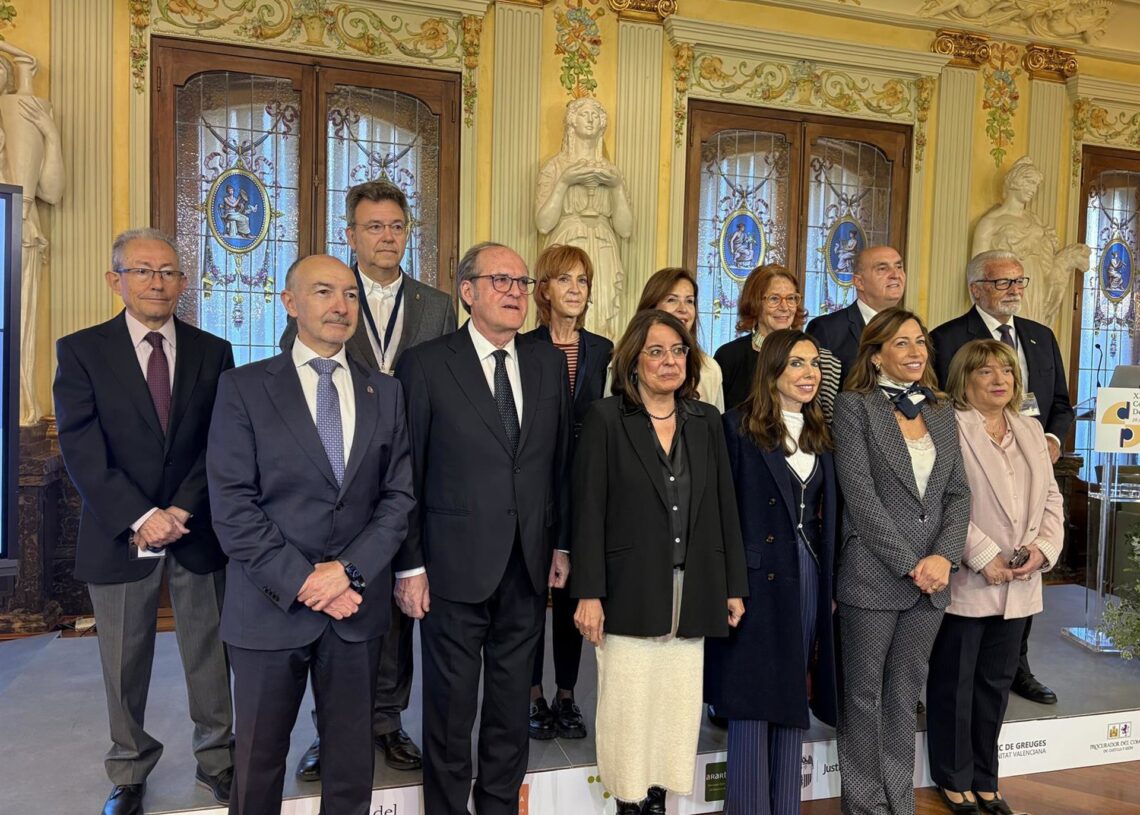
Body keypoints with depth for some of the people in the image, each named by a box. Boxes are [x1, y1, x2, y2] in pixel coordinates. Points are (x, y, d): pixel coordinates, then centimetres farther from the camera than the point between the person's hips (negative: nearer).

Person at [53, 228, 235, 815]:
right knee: (124, 663, 13)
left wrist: (183, 510, -13)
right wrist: (140, 518, -17)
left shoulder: (213, 352, 2)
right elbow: (82, 451, -10)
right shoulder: (80, 351, -2)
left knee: (209, 655, 11)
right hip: (119, 535, -1)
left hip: (197, 532, 1)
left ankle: (216, 759, 30)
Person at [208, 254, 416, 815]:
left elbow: (399, 495, 2)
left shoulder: (385, 392, 7)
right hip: (271, 607, -2)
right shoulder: (244, 388, -2)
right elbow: (232, 506, -8)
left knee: (352, 763, 13)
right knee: (258, 762, 14)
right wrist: (302, 582, -14)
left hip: (357, 606, 2)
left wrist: (350, 570, -11)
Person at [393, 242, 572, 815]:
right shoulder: (426, 364, -6)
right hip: (456, 567, -4)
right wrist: (409, 565, -7)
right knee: (450, 704, 10)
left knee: (512, 701, 17)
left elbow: (560, 461, 10)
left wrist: (560, 544, 8)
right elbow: (406, 473, -6)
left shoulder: (550, 363, 7)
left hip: (528, 568, 4)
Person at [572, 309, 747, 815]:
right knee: (629, 708, 4)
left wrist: (734, 586, 7)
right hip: (630, 591, -3)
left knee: (677, 707, 10)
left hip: (691, 594, 4)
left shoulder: (706, 421, 9)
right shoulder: (606, 418, -3)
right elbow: (589, 512, -7)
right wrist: (588, 594, -12)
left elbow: (725, 508, 10)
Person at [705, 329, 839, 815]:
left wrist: (829, 584, 10)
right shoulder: (740, 426, -7)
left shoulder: (820, 433, 12)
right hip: (758, 574, -6)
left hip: (808, 574, 6)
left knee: (794, 697, 14)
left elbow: (825, 514, 14)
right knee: (754, 700, 2)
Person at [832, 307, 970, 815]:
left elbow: (958, 492, 8)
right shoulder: (855, 406, -5)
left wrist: (944, 556, -7)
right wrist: (909, 564, -13)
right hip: (873, 574, -5)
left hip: (932, 578, 5)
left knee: (905, 692, 15)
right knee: (865, 693, 8)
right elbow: (860, 493, -12)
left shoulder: (941, 411, 12)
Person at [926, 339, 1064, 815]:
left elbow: (1051, 498, 12)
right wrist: (984, 557, -20)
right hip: (964, 583, -6)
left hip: (1017, 588, 7)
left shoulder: (1031, 431, 13)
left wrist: (1044, 548, -4)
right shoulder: (948, 428, -11)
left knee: (996, 683, 16)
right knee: (955, 683, 8)